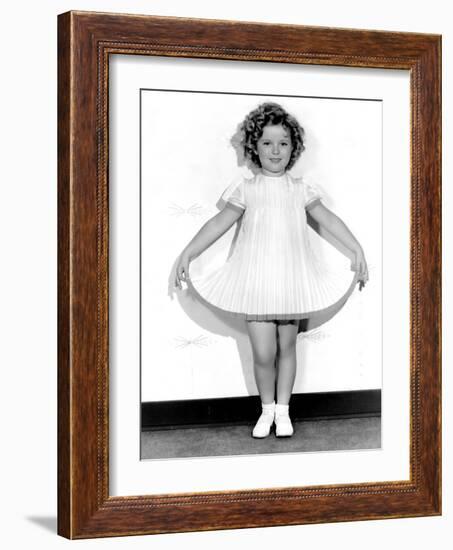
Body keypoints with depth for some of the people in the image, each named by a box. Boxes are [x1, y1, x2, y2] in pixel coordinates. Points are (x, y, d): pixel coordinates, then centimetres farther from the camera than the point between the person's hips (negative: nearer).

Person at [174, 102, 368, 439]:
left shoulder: (301, 190, 7)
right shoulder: (246, 189, 3)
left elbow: (330, 220, 12)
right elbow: (219, 224, 5)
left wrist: (358, 251, 8)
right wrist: (187, 255, 1)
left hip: (292, 280, 1)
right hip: (256, 281, -1)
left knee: (287, 347, 9)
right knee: (263, 352, -5)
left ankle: (283, 410, 23)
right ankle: (267, 409, 16)